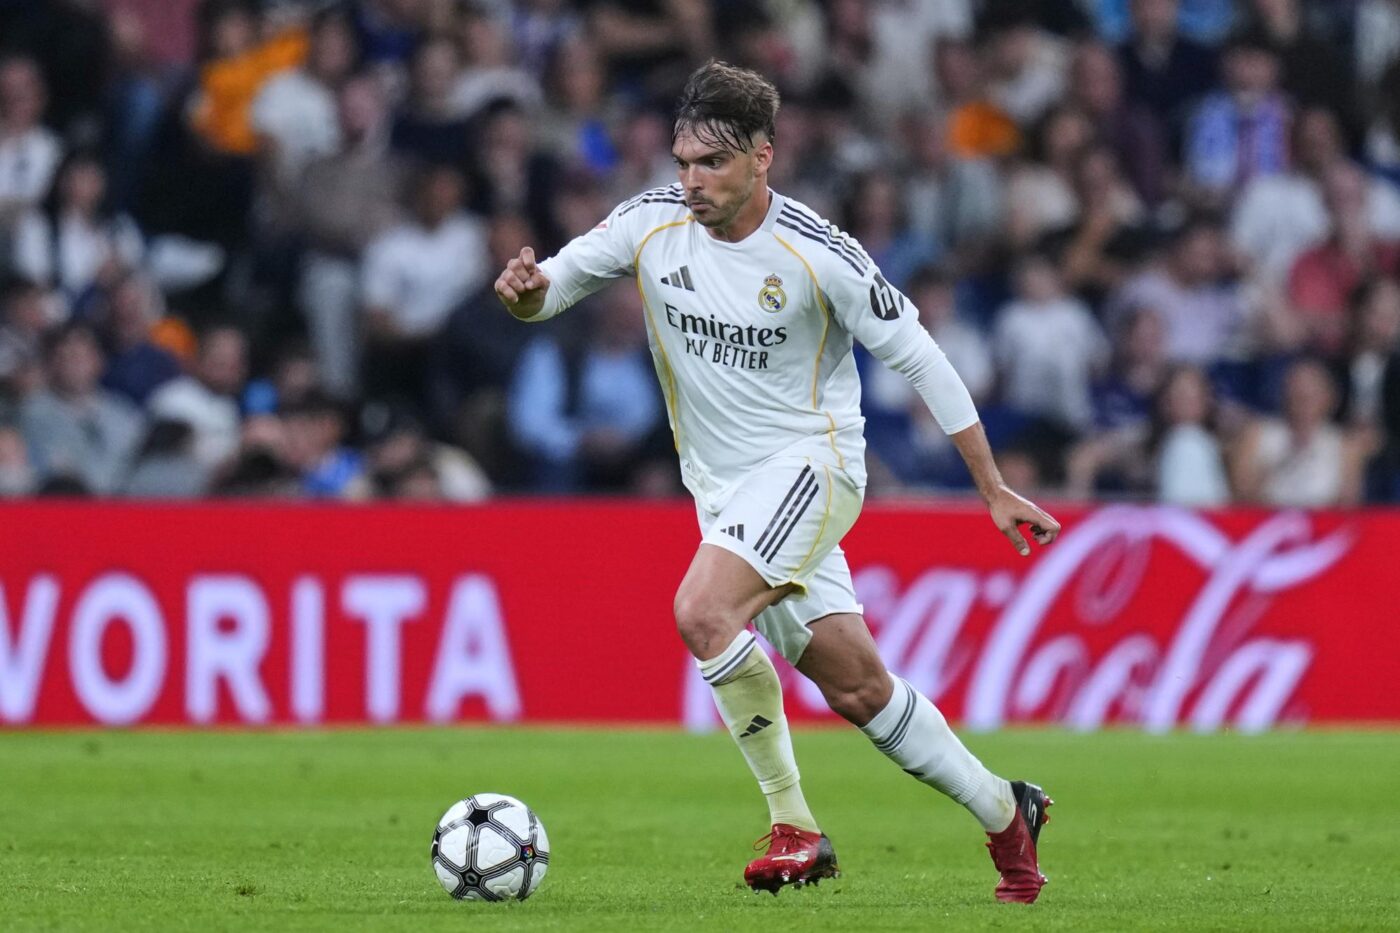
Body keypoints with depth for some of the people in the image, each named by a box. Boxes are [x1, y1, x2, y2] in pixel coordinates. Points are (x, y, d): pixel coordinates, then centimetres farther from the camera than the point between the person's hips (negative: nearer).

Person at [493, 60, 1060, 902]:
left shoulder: (816, 254, -17)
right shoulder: (653, 223, -5)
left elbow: (919, 358, -9)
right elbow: (551, 289, 2)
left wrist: (995, 490, -7)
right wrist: (525, 289, -25)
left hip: (812, 461, -5)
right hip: (723, 486, 5)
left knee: (702, 611, -28)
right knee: (857, 689, 6)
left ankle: (794, 824, -17)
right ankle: (1005, 813, 25)